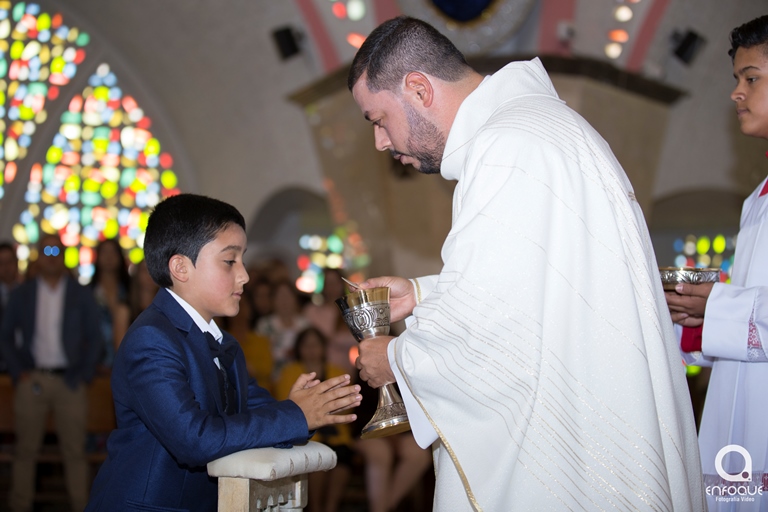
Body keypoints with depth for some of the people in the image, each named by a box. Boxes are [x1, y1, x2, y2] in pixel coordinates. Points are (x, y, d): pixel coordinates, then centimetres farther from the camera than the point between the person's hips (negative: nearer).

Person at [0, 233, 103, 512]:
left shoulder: (81, 295, 6)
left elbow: (95, 339, 7)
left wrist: (83, 376, -2)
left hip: (69, 381, -1)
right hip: (32, 380, 1)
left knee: (74, 451, 0)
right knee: (26, 449, 4)